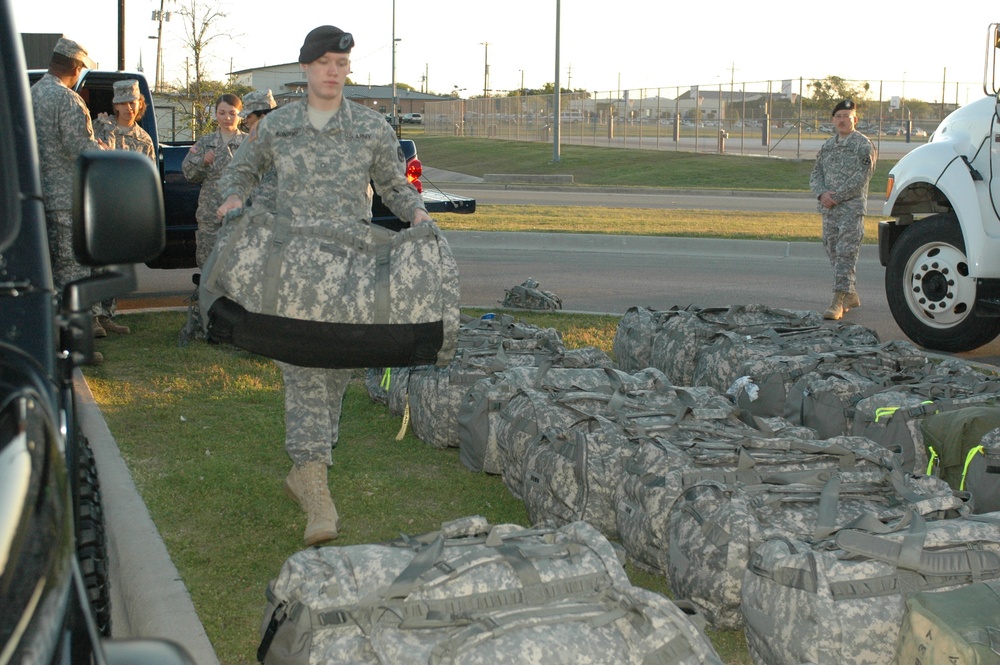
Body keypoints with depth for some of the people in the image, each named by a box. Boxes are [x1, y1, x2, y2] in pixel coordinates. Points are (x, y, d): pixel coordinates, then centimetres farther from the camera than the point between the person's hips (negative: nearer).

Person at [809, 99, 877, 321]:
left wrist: (836, 196, -17)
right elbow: (816, 174, 11)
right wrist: (822, 194, -9)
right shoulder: (827, 145, 16)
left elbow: (861, 177, -13)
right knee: (833, 252, 11)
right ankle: (850, 295, 26)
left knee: (846, 254, -11)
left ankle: (838, 302, -14)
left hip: (852, 209, -7)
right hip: (829, 210, 7)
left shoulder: (863, 145, -4)